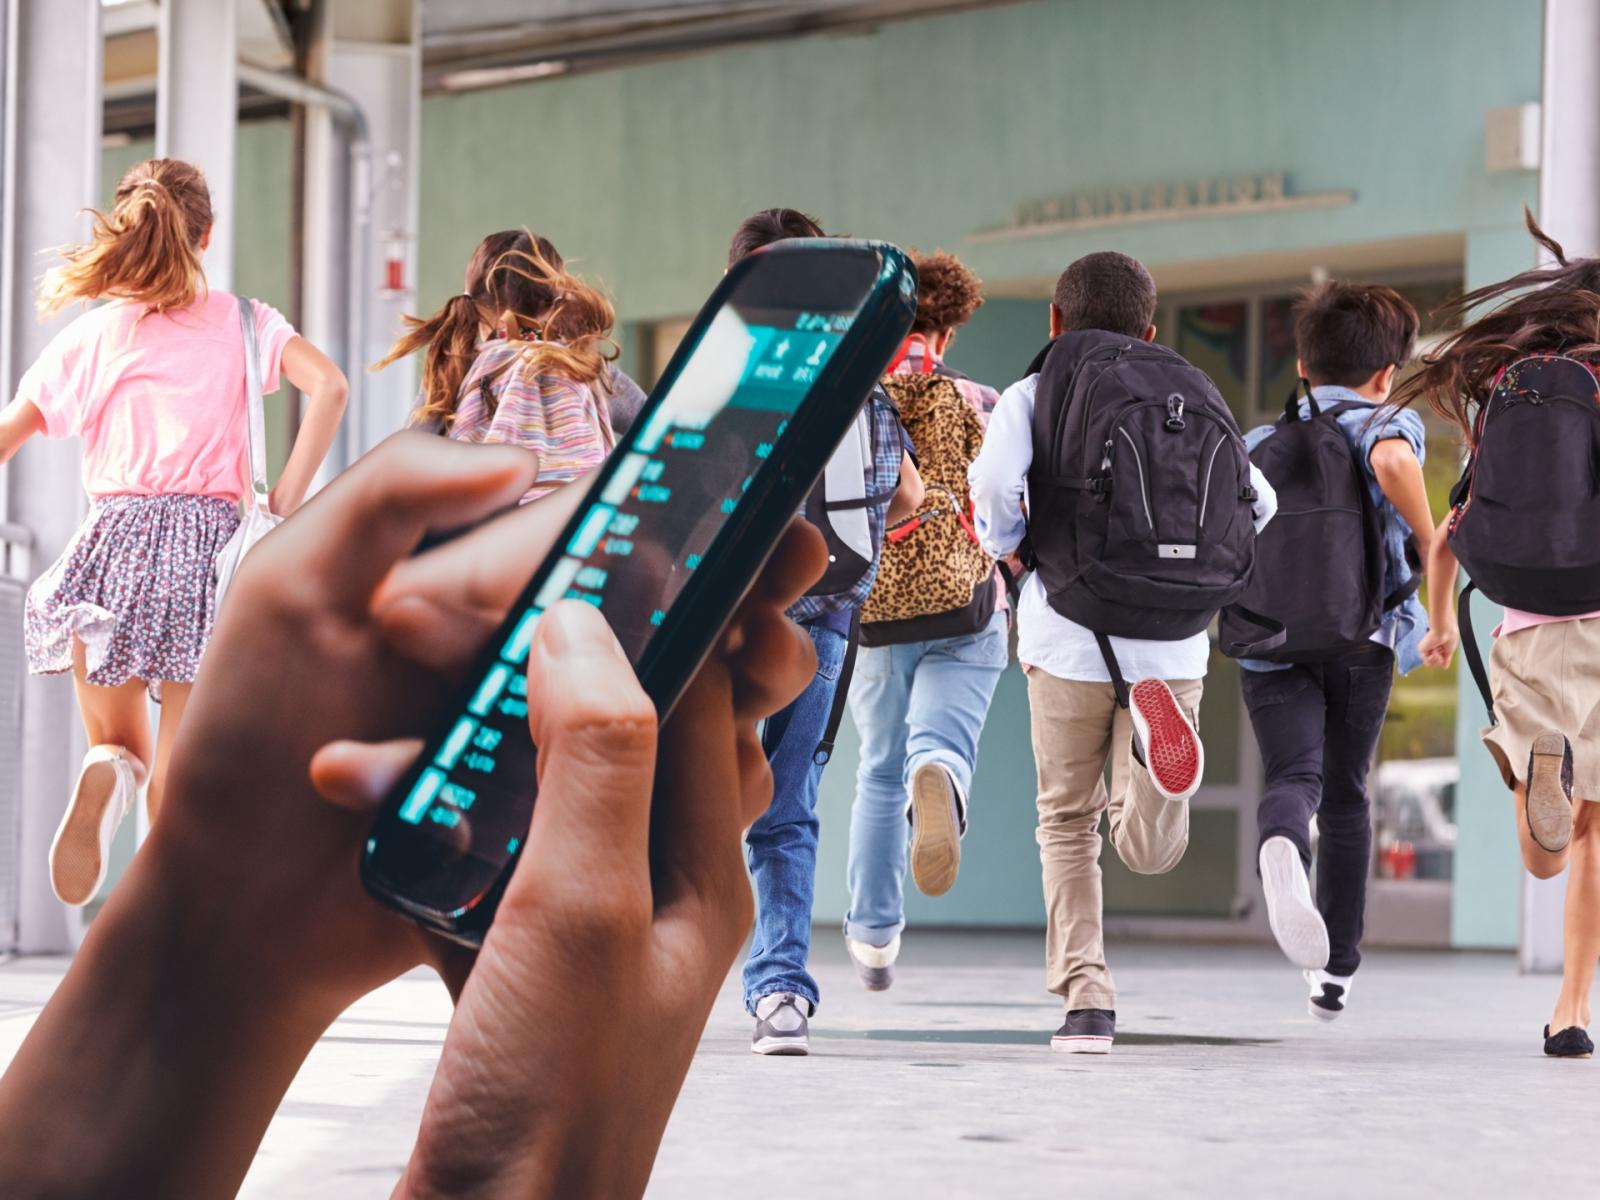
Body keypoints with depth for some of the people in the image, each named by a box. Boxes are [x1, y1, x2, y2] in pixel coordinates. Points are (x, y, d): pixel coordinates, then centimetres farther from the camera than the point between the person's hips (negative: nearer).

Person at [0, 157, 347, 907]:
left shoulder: (90, 337, 9)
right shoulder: (241, 323, 7)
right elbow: (328, 386, -8)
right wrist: (287, 502, -5)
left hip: (113, 542, 0)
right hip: (209, 542, 0)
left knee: (118, 742, 13)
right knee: (180, 771, 7)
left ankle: (109, 775, -24)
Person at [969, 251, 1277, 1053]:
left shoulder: (1030, 395, 5)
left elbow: (995, 484, -14)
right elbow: (1255, 500, 6)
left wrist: (1005, 549, 6)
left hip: (1069, 633, -1)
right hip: (1171, 638, 1)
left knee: (1068, 822, 14)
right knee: (1150, 850, 3)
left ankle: (1085, 999, 2)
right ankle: (1153, 734, -29)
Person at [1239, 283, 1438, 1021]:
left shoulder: (1259, 443, 17)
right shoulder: (1388, 425, 5)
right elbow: (1393, 463, -20)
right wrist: (1431, 548, -10)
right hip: (1362, 639, -1)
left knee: (1294, 778, -14)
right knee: (1345, 794, 15)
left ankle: (1282, 850, -53)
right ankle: (1336, 970, 19)